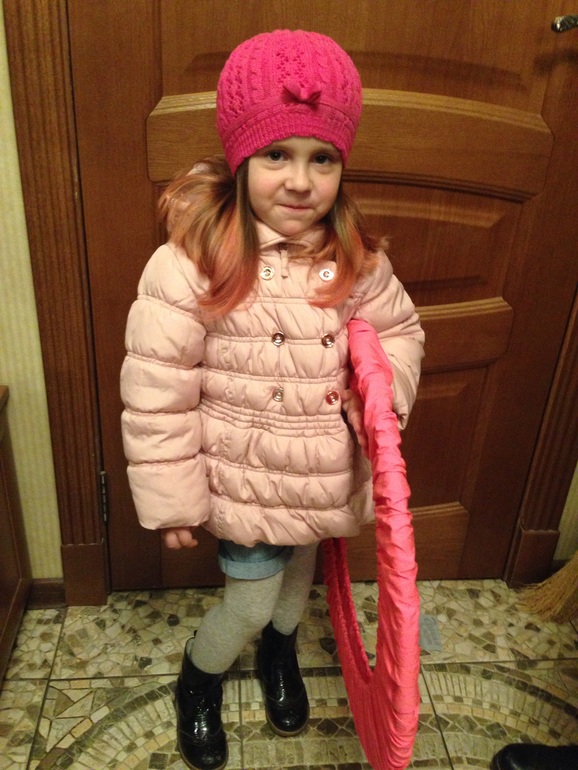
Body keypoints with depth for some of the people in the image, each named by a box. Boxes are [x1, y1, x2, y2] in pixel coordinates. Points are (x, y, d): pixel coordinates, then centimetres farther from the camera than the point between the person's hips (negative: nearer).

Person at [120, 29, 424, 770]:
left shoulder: (355, 259, -9)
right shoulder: (192, 261, -23)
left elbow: (400, 330, 8)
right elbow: (156, 389, -19)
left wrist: (384, 386, -13)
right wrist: (171, 499, -13)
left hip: (325, 475, 5)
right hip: (245, 479, -4)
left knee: (300, 567, 28)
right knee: (251, 598, 10)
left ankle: (280, 652, 62)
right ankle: (197, 683, 46)